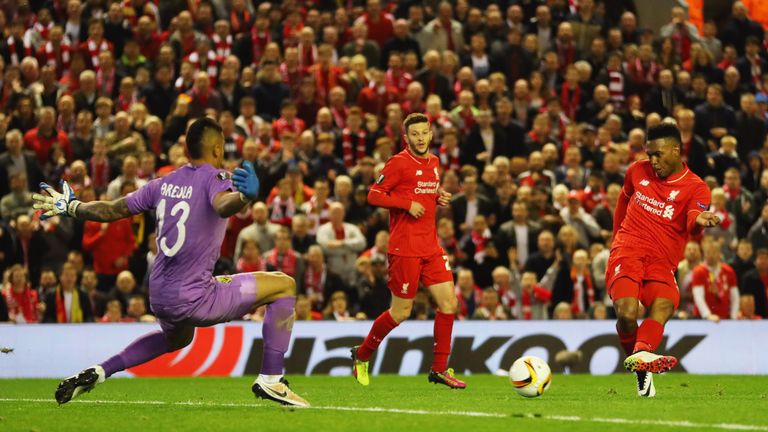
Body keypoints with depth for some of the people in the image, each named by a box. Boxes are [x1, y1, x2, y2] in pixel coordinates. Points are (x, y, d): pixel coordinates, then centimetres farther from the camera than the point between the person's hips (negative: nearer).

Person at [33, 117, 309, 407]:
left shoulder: (164, 184, 9)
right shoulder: (215, 177, -9)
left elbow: (110, 210, 16)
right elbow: (222, 206, -34)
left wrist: (70, 207, 33)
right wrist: (245, 196, -55)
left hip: (159, 295, 8)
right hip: (194, 299, -8)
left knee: (177, 339, 40)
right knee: (284, 286, 1)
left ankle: (97, 373, 30)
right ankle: (270, 380, -4)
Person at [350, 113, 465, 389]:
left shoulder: (434, 162, 14)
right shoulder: (399, 163, -9)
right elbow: (374, 195, -10)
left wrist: (439, 198, 6)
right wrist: (408, 204, -19)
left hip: (430, 246, 7)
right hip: (405, 248, -7)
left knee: (449, 302, -2)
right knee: (401, 312, -2)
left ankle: (439, 369, 6)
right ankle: (361, 356, 19)